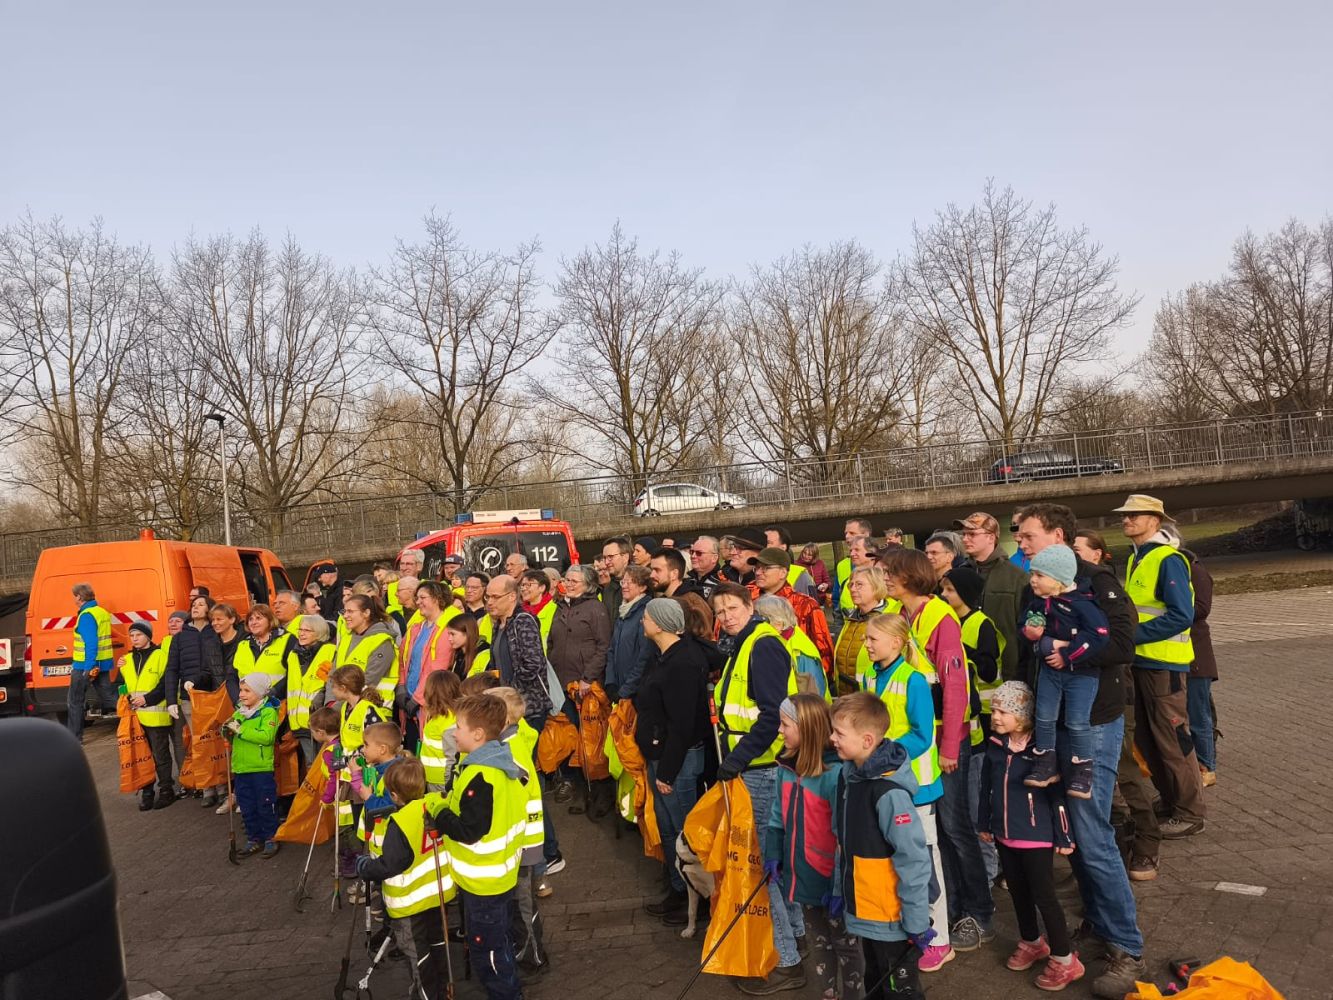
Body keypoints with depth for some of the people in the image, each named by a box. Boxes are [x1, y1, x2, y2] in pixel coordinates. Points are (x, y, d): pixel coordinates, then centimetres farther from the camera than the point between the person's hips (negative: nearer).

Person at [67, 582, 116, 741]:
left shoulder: (86, 616, -16)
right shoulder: (102, 612, 12)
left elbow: (91, 644, -23)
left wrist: (88, 668, -24)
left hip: (86, 665, -8)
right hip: (103, 664, 8)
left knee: (76, 701, 7)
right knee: (107, 696, 10)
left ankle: (74, 736, 14)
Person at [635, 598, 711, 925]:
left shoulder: (682, 663, -23)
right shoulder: (663, 657, 8)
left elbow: (681, 725, -24)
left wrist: (667, 771, -20)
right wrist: (657, 764, 15)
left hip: (678, 758, -10)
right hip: (659, 754, 10)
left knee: (682, 828, 3)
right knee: (667, 828, 19)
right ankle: (677, 891, 33)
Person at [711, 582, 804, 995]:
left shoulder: (764, 646, -16)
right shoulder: (742, 648, 16)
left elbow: (773, 714, -24)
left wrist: (737, 758, -22)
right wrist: (735, 758, 13)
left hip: (764, 770, -10)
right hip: (751, 768, 10)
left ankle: (787, 962, 7)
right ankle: (777, 943, 30)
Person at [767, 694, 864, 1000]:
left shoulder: (835, 773, -26)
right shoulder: (786, 766, -3)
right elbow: (778, 816, 10)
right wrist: (773, 855, 8)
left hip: (831, 880, -7)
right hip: (803, 876, 7)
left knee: (845, 944, 14)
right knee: (818, 941, 25)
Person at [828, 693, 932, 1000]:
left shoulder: (889, 793, -28)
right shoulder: (848, 775, -2)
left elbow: (914, 859, -24)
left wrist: (916, 921, -19)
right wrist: (840, 888, 13)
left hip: (889, 917, -8)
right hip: (863, 910, 8)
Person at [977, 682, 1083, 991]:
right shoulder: (994, 746, 0)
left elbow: (1057, 794, -14)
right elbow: (987, 788, 11)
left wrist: (1063, 837, -11)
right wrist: (985, 824, 17)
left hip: (1036, 837, -6)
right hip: (1005, 835, 6)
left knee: (1043, 896, 1)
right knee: (1018, 892, 19)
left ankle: (1064, 960, 15)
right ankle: (1032, 942, 39)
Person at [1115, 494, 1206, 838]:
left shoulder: (1169, 560, -15)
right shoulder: (1135, 559, 11)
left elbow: (1181, 616, -22)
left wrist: (1133, 635, -21)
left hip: (1164, 664, -9)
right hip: (1139, 662, 9)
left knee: (1173, 741, 0)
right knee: (1147, 739, 16)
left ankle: (1191, 813, 13)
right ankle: (1170, 801, 29)